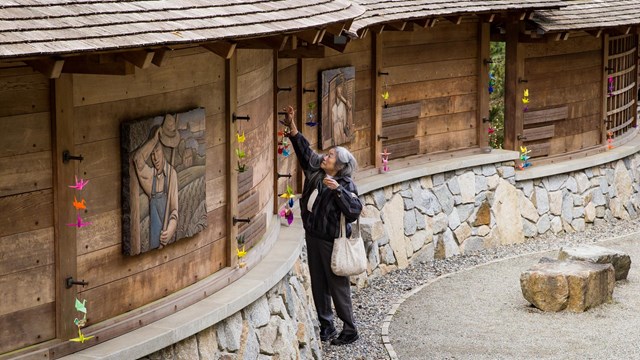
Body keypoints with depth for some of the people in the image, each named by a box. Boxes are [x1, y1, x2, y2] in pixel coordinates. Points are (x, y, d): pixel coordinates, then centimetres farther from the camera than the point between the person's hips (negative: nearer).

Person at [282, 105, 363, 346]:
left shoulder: (346, 186, -15)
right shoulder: (315, 171, 1)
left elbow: (354, 210, -27)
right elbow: (304, 150, 10)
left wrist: (337, 190, -33)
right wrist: (292, 127, 4)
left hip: (332, 241, -7)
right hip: (313, 236, 7)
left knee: (338, 285, -1)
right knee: (318, 284, 13)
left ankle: (350, 330, 10)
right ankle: (326, 326, 24)